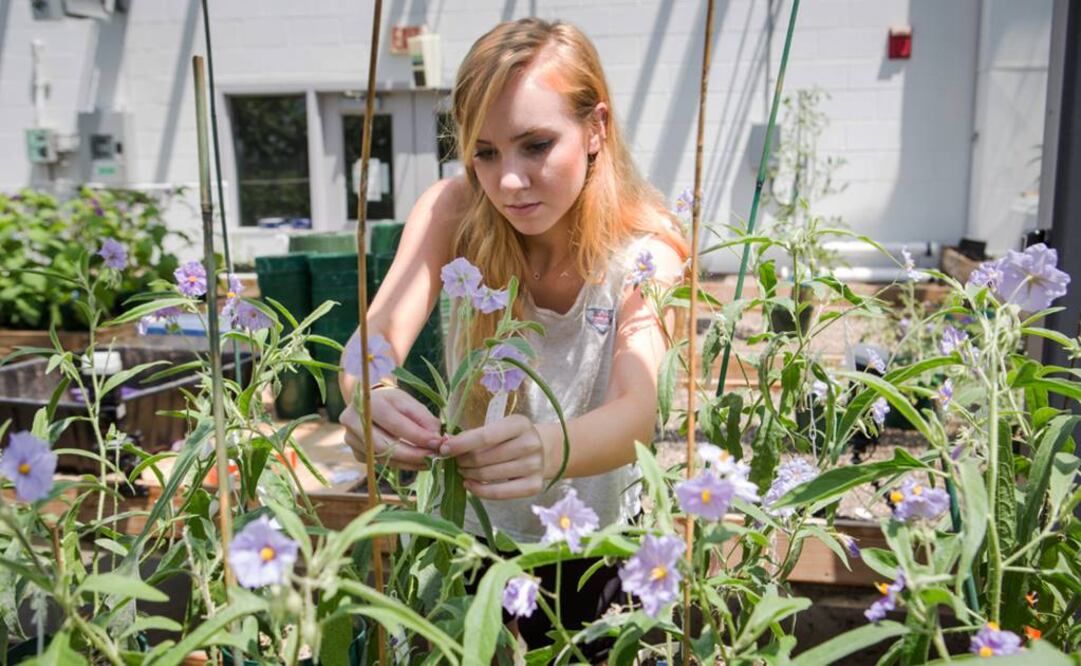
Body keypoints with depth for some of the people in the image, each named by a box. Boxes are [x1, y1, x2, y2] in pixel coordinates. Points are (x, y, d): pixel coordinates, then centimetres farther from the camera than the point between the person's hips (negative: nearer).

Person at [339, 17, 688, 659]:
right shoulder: (454, 213, -17)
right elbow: (378, 337, -28)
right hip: (472, 530, 1)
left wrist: (548, 449, -58)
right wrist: (370, 394, -53)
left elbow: (636, 412, -35)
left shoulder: (644, 249, -22)